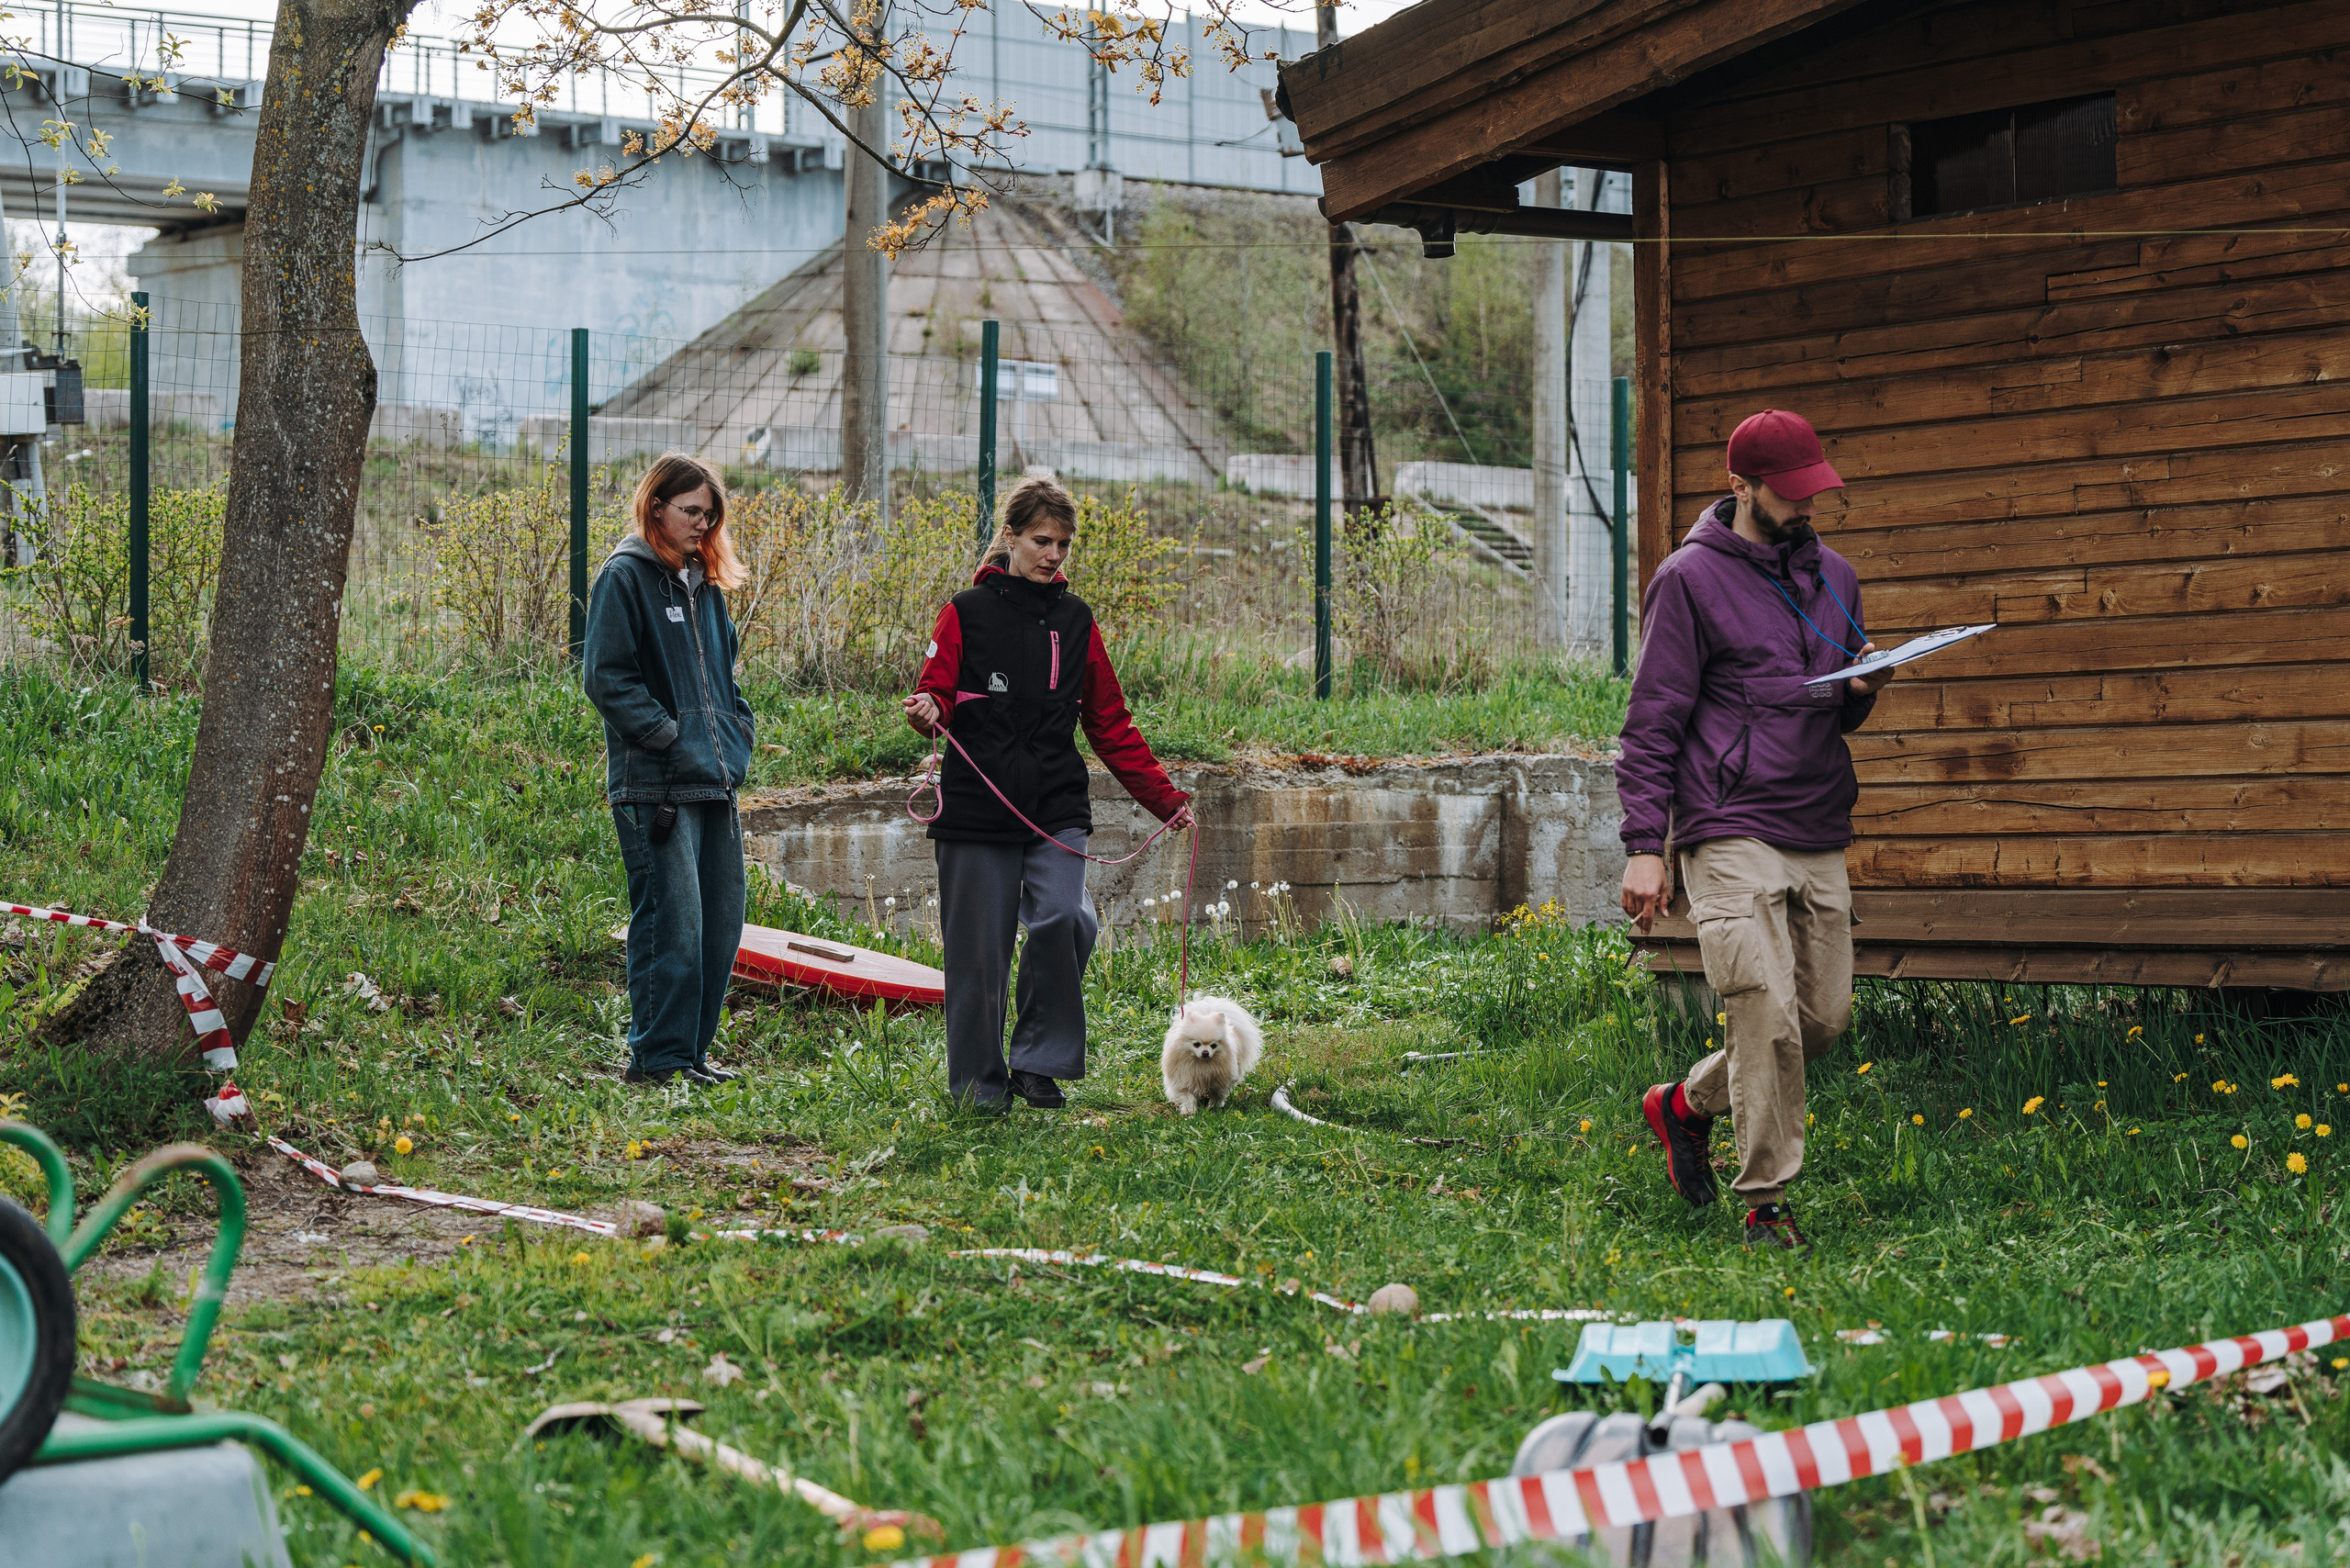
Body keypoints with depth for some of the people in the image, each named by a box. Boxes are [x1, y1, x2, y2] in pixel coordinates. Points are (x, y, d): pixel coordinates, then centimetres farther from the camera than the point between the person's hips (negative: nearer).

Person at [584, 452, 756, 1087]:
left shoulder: (704, 582, 18)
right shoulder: (626, 577, -5)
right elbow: (606, 676, -11)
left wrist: (736, 737, 11)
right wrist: (670, 738, -14)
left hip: (715, 780, 8)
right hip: (655, 784, -8)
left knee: (722, 921, 8)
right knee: (672, 920, -9)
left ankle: (691, 1051, 17)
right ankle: (657, 1058, -2)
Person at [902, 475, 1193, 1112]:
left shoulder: (1075, 620, 11)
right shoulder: (968, 614, 1)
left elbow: (1111, 724, 14)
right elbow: (936, 701, 0)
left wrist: (1164, 797, 7)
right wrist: (929, 713, -25)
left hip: (1057, 810, 2)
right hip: (978, 809, -2)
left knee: (1065, 918, -20)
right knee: (979, 951, 0)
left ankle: (1039, 1061, -5)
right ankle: (979, 1083, 16)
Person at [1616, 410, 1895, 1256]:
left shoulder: (1833, 576, 16)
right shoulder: (1690, 580, -3)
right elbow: (1652, 722, -4)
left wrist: (1862, 692, 1)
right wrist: (1645, 846, -11)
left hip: (1821, 836, 7)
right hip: (1732, 835, -7)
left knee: (1825, 1015, 6)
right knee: (1766, 1014, -14)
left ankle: (1687, 1103, 28)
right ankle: (1767, 1200, -4)